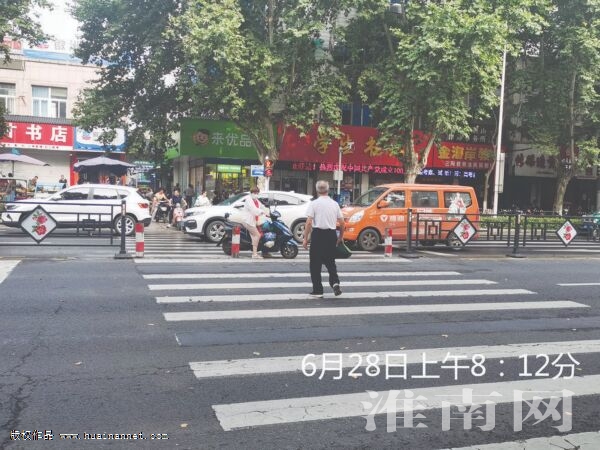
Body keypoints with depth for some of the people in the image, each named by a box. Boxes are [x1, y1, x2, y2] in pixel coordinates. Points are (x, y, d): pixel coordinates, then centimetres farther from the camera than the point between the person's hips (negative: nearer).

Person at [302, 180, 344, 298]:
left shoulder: (314, 203, -5)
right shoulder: (334, 204, 7)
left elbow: (309, 223, -12)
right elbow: (342, 222, 8)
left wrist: (305, 238, -6)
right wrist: (341, 236, 22)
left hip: (318, 234, -4)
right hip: (331, 234, 4)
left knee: (315, 263, 6)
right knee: (330, 261, 17)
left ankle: (317, 290, 9)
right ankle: (335, 282, -5)